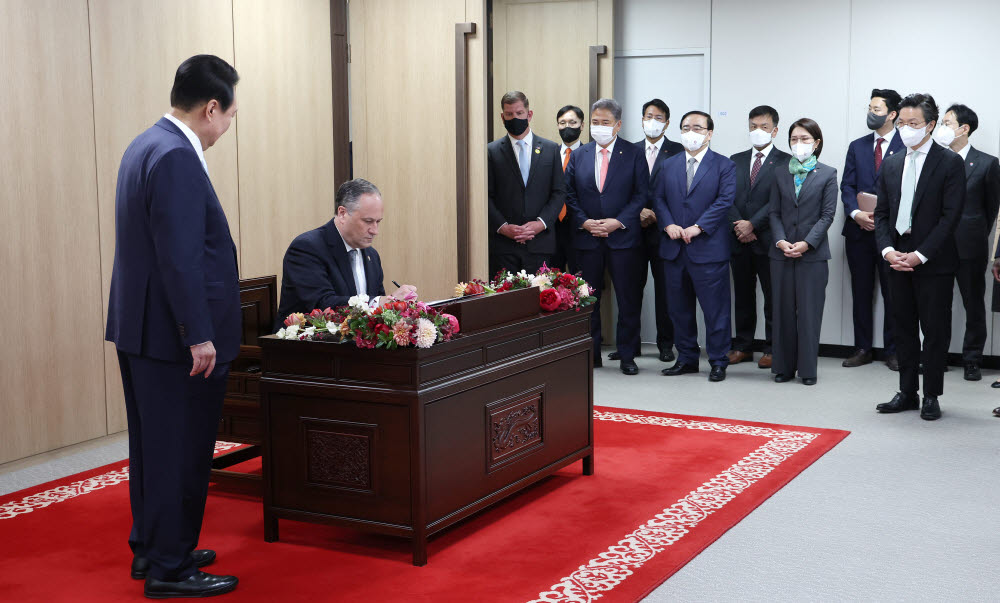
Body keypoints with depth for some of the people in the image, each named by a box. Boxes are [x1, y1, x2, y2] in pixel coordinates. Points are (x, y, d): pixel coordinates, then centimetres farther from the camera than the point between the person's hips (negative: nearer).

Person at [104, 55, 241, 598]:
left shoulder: (145, 146, 12)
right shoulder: (177, 158, -20)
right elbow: (180, 258, -25)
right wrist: (198, 335, -22)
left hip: (139, 329, 11)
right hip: (172, 334, -11)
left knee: (152, 445, 19)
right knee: (181, 451, 0)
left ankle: (151, 548, 32)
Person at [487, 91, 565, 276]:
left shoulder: (551, 149, 10)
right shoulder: (492, 151, 5)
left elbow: (558, 193, 7)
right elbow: (487, 196, 2)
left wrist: (541, 223, -8)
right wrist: (503, 227, -12)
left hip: (540, 244, 1)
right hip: (503, 245, -1)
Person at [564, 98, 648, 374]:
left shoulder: (633, 155, 2)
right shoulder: (578, 155, 9)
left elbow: (642, 195, -2)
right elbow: (569, 195, 8)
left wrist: (618, 222, -13)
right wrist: (584, 221, -8)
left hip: (623, 237, -2)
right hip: (587, 238, 2)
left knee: (629, 299, 2)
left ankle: (627, 356, 12)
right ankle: (591, 355, 16)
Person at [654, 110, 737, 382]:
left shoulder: (724, 165, 1)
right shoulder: (669, 165, 14)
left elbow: (725, 201, -9)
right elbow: (658, 199, 10)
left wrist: (698, 227, -17)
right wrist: (668, 225, -8)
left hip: (709, 249, -4)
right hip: (674, 249, 4)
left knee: (715, 309, -1)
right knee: (679, 309, 10)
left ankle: (718, 362, 9)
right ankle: (686, 358, 21)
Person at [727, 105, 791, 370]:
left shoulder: (785, 162, -2)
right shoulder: (736, 161, 13)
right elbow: (727, 197, 6)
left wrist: (752, 225, -14)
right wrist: (738, 226, -8)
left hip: (768, 239, -4)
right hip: (740, 239, 4)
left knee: (773, 296, 2)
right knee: (743, 296, 10)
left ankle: (771, 348, 10)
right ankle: (743, 346, 19)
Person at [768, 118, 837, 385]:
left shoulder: (827, 174, 2)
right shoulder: (781, 174, 10)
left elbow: (827, 215, -3)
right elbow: (775, 213, 8)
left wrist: (807, 243, -14)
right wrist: (781, 241, -9)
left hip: (813, 254, -3)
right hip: (782, 253, 3)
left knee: (809, 312, -1)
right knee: (783, 311, 6)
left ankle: (808, 369, 6)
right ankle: (784, 367, 14)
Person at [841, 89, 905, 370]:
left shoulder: (906, 147, -2)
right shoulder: (857, 147, 11)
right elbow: (847, 186, 7)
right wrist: (856, 213, -11)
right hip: (859, 230, 4)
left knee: (892, 292, 3)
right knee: (861, 292, 9)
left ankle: (892, 350, 13)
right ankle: (862, 349, 17)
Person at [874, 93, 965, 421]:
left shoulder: (949, 162, -5)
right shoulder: (891, 164, 11)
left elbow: (951, 216, -11)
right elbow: (881, 213, 11)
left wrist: (920, 255, -16)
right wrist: (887, 249, -6)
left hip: (933, 262, -5)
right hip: (899, 260, 5)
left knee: (935, 331, 2)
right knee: (904, 329, 11)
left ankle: (931, 396, 11)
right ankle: (907, 393, 19)